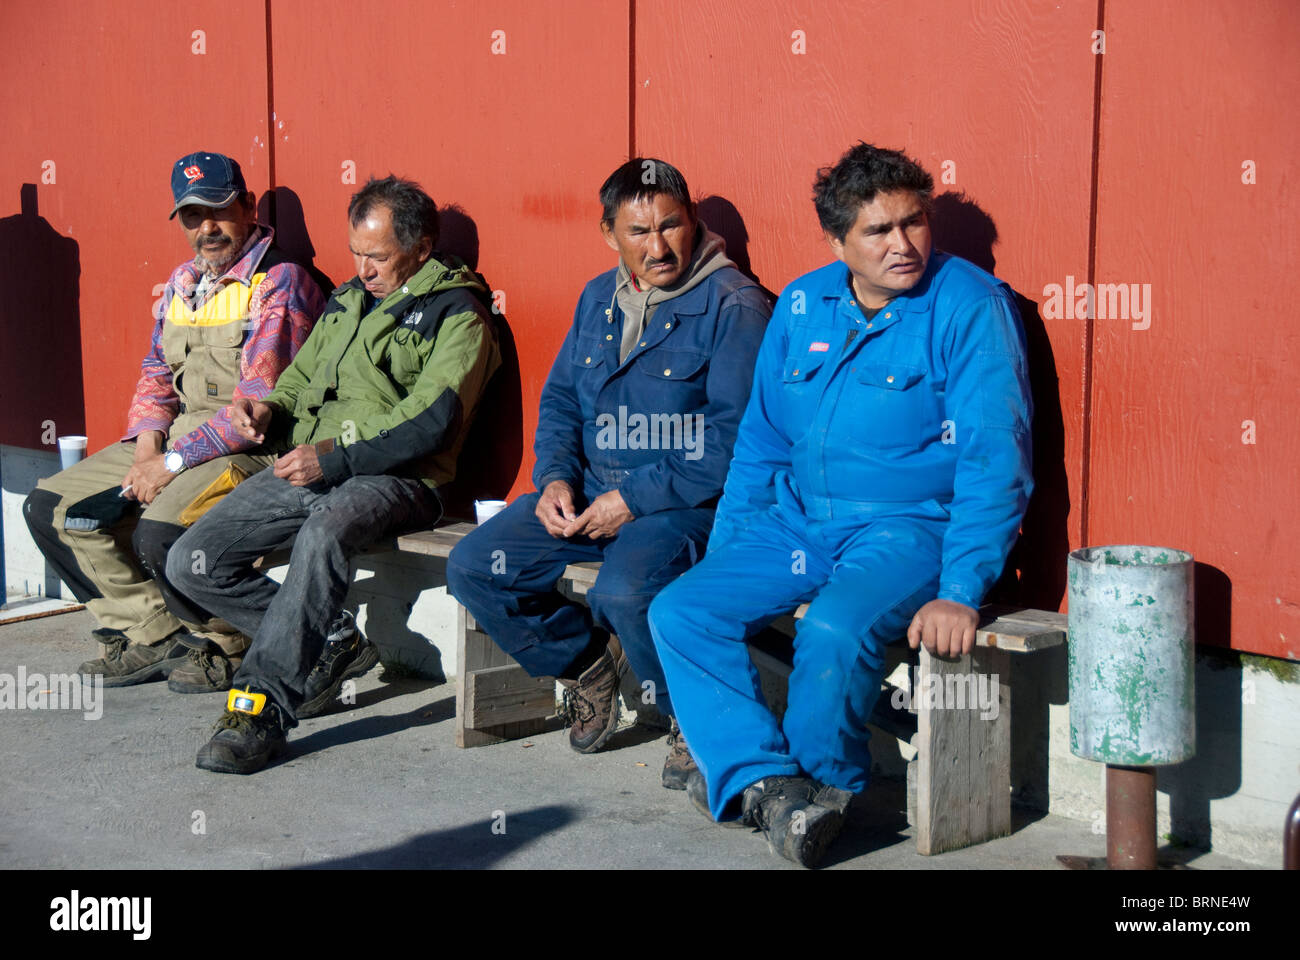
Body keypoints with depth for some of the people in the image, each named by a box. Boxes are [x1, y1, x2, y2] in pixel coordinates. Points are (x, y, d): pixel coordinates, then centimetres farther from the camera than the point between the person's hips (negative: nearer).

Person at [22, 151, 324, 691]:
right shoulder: (182, 283, 15)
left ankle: (225, 648, -4)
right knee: (50, 508, 0)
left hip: (250, 446, -9)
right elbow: (156, 377, 18)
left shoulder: (280, 283, -11)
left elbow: (259, 401, -19)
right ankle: (155, 636, 3)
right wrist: (147, 447, -3)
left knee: (161, 532, -32)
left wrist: (174, 462, -18)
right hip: (173, 440, 9)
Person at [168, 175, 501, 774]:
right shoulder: (346, 300, 22)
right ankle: (323, 649, 2)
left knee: (327, 530, -41)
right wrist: (270, 410, 6)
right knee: (191, 564, -8)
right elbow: (300, 380, 30)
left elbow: (430, 423, -13)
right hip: (307, 470, 8)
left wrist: (336, 457, -19)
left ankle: (263, 703, -34)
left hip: (392, 479, -7)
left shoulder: (457, 313, -2)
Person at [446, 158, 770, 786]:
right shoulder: (598, 299, 13)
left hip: (686, 501, -7)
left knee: (624, 592, -35)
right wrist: (554, 478, -1)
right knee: (472, 568, -6)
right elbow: (559, 400, 20)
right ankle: (587, 658, 16)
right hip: (587, 492, 7)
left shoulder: (733, 306, -10)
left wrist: (635, 499, -18)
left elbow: (736, 440, -16)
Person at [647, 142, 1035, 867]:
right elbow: (761, 443, 17)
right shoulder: (803, 306, 10)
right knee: (680, 612, -11)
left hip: (908, 527, -6)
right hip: (796, 523, 6)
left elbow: (995, 455, -14)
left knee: (835, 630, -33)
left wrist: (961, 591, -23)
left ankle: (825, 786, -5)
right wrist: (723, 560, 10)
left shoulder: (969, 305, -8)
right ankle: (765, 779, -17)